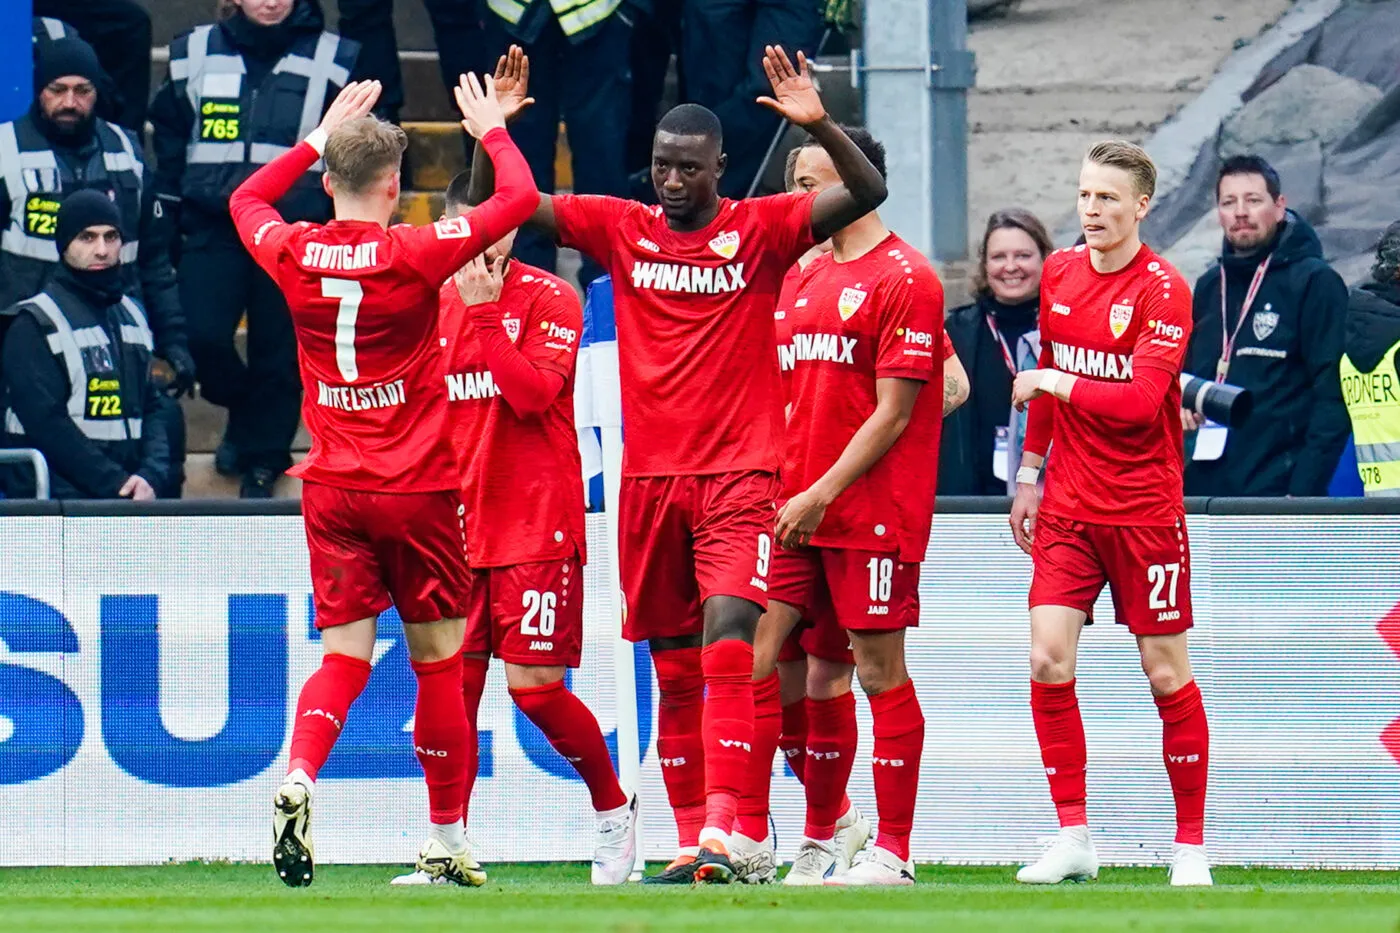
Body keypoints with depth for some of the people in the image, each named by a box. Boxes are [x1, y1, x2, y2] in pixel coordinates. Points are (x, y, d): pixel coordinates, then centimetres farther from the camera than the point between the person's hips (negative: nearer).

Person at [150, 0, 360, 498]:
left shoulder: (331, 60, 2)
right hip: (212, 228, 1)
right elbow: (168, 142, 14)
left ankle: (263, 461, 15)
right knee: (201, 336, -9)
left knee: (279, 352, 1)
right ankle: (244, 411, 19)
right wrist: (164, 225, 11)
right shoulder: (196, 54, 6)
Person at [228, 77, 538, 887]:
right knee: (438, 662, 7)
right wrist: (492, 132, 11)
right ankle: (448, 844, 13)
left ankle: (298, 781, -24)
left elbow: (246, 200, 22)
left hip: (333, 487, 3)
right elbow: (520, 199, -5)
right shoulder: (415, 256, -13)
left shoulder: (295, 255, -2)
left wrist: (321, 136, 28)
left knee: (345, 657, 4)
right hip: (417, 487, -3)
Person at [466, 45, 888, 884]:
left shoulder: (760, 231, -1)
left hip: (739, 476, -4)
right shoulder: (621, 229, 6)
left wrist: (820, 126, -26)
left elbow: (868, 194, -11)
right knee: (673, 670, 8)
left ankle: (722, 831, -25)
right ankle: (690, 838, 15)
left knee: (727, 635, -19)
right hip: (650, 476, 4)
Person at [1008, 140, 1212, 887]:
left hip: (1143, 510, -5)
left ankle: (1191, 845, 12)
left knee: (1166, 672, 2)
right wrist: (1029, 473, 18)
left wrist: (1050, 382, -15)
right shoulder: (1059, 273, 6)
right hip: (1067, 507, 5)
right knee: (1048, 661, -8)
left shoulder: (1163, 291, -12)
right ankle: (1072, 838, -2)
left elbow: (1139, 402, -22)